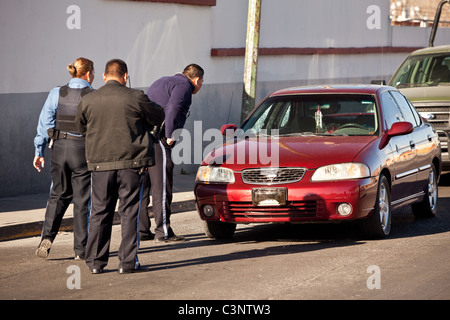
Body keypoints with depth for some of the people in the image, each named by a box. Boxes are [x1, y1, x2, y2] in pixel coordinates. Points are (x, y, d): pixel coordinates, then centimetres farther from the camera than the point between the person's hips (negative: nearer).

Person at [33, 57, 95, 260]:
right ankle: (80, 249, 9)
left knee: (58, 195, 16)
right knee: (82, 199, 6)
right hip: (84, 150, -3)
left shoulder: (57, 94, 0)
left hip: (59, 148, 3)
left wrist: (39, 152, 8)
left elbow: (45, 123, 2)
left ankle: (47, 235, -4)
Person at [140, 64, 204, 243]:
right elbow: (173, 108, -22)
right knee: (162, 187, -6)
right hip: (158, 140, -10)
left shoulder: (164, 82, 26)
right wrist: (169, 135, -15)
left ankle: (141, 229, 16)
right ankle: (163, 232, -5)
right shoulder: (184, 86, -4)